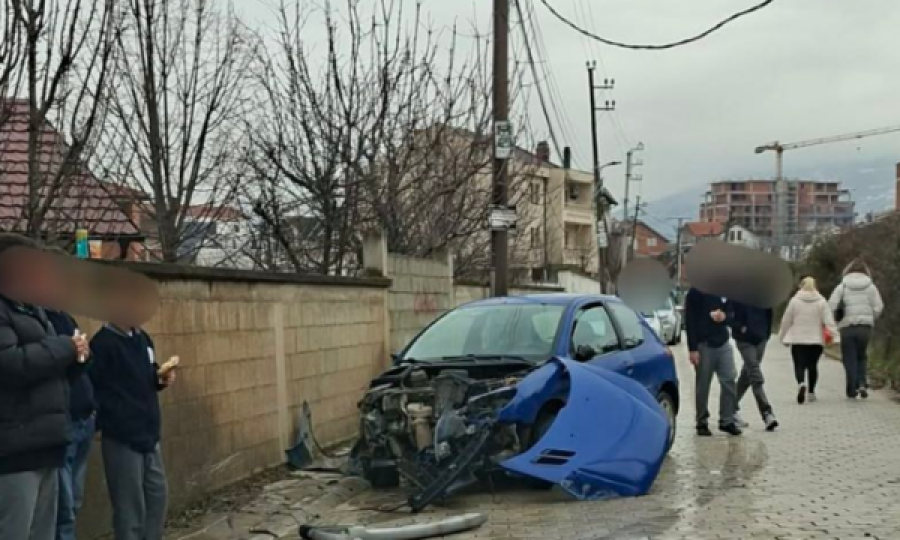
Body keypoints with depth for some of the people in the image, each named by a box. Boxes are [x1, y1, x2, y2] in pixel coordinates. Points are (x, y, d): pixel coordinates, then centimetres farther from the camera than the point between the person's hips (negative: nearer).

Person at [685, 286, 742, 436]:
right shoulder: (695, 293, -6)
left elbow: (730, 313, 18)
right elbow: (689, 322, -9)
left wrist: (723, 315, -9)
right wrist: (692, 349, -15)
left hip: (723, 343, 4)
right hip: (704, 345, -4)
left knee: (729, 381, -1)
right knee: (703, 385, 2)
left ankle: (727, 420, 8)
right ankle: (702, 422, 11)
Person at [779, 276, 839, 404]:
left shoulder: (794, 301, -1)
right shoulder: (821, 302, 2)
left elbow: (786, 320, 3)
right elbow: (829, 320, -6)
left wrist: (782, 336, 15)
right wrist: (835, 336, -7)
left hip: (798, 340, -2)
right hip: (816, 340, 2)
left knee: (799, 365, -2)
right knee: (812, 365, 17)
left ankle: (801, 384, -30)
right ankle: (811, 392, 22)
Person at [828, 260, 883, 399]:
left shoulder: (842, 287, 0)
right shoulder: (871, 287, 4)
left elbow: (831, 306, -9)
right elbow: (878, 308, 0)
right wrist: (870, 319, 14)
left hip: (847, 327, -1)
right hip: (865, 327, 2)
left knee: (849, 359, 6)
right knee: (862, 356, 18)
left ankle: (852, 390, 3)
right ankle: (862, 383, 1)